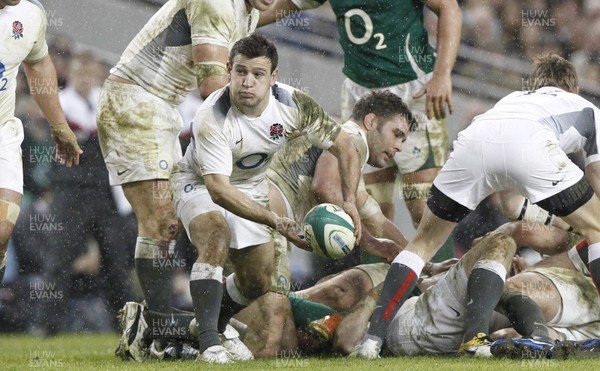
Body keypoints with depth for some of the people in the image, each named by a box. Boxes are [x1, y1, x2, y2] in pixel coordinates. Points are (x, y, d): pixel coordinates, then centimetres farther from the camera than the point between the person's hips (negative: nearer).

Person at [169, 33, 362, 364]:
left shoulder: (292, 104, -23)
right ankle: (208, 344, -36)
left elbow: (343, 145, -11)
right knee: (215, 237, -35)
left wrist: (349, 200, -26)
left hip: (251, 187, 6)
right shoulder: (211, 119, -36)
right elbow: (218, 188, -41)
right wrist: (276, 222, -49)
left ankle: (214, 327, 37)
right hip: (199, 184, -5)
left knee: (257, 283, 8)